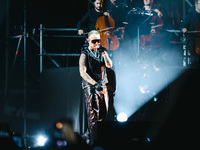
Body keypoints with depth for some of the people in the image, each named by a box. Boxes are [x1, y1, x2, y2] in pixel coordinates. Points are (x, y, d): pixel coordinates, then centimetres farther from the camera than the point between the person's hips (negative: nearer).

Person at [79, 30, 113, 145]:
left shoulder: (101, 52, 10)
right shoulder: (85, 54, -6)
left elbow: (109, 65, -1)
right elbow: (83, 72, -14)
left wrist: (104, 53, -14)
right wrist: (95, 84, -22)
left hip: (102, 86, 6)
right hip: (90, 87, -6)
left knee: (103, 113, 7)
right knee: (93, 114, -10)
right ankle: (92, 140, -8)